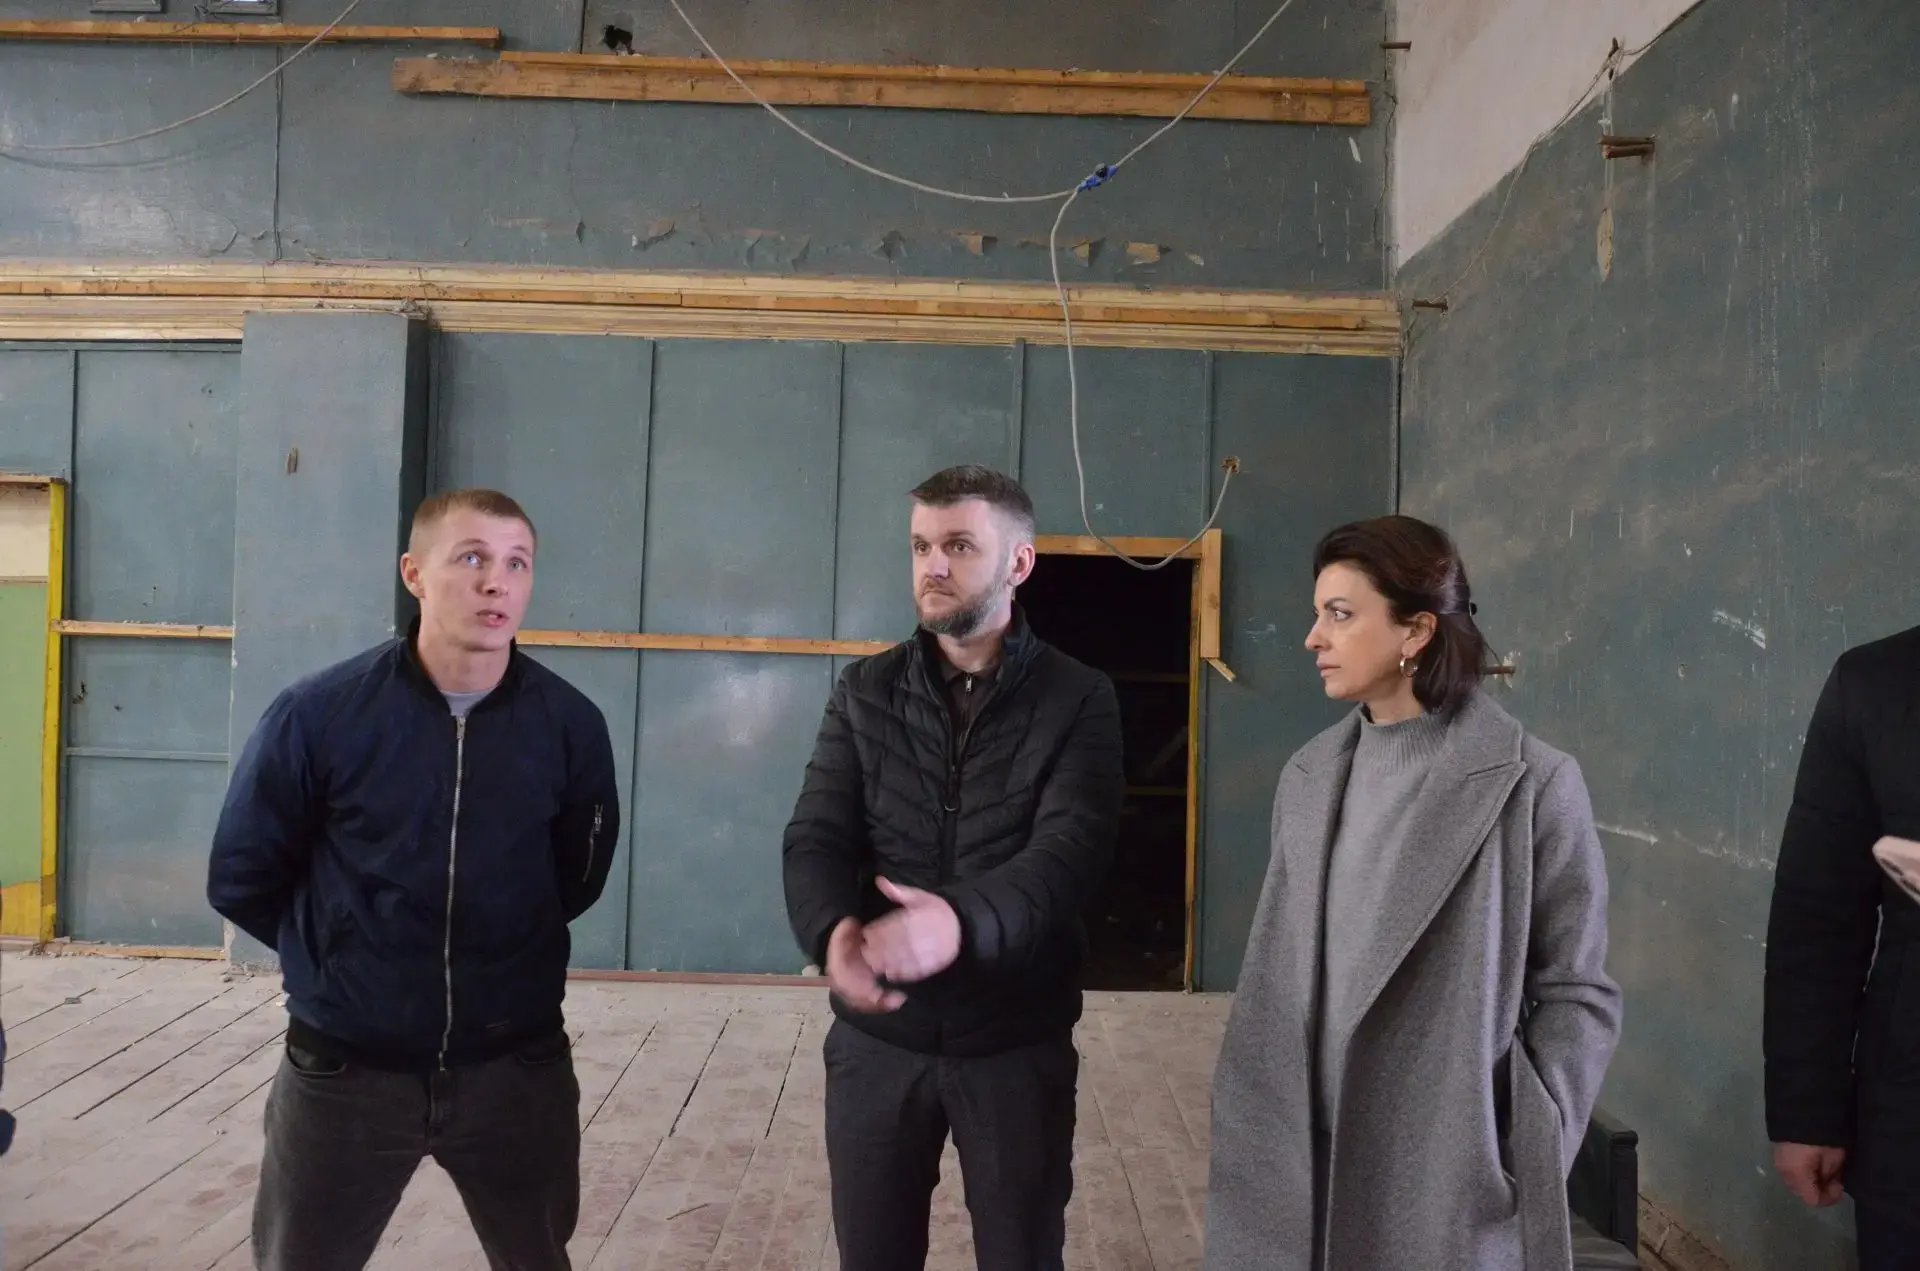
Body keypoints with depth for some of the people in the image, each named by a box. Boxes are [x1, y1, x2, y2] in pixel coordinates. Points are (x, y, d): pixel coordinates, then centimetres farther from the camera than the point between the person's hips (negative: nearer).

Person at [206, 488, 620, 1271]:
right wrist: (338, 955, 7)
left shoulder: (570, 724, -9)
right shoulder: (319, 713, -13)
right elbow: (241, 878, 0)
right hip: (344, 1069, -1)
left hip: (518, 1067, 2)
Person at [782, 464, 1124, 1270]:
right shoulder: (864, 693, 4)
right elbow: (816, 837, -5)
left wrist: (963, 920, -39)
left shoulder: (1077, 700, -5)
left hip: (1017, 1044, -2)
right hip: (876, 1038, 2)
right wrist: (832, 928, -28)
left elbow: (1073, 846, -19)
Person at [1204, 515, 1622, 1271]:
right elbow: (1275, 970, 8)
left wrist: (1529, 1163, -10)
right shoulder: (1309, 776, 4)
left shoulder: (1531, 784, -10)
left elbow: (1577, 994, -6)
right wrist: (1257, 1134, 6)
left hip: (1450, 1175, -4)